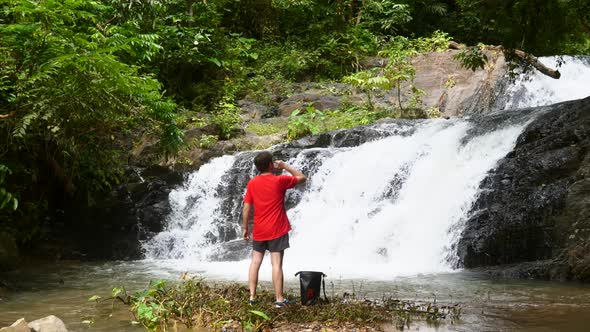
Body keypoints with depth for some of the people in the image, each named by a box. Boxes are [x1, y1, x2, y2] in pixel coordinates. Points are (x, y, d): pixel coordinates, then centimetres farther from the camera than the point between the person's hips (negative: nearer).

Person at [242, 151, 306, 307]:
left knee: (255, 262, 11)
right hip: (277, 230, -3)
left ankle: (252, 296, 11)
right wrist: (285, 166, 10)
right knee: (277, 264, -3)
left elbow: (246, 208, 0)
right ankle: (279, 299, 0)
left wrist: (245, 227, 9)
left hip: (259, 231, 3)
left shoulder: (252, 183, 0)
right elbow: (302, 177, 4)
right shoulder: (279, 181, -9)